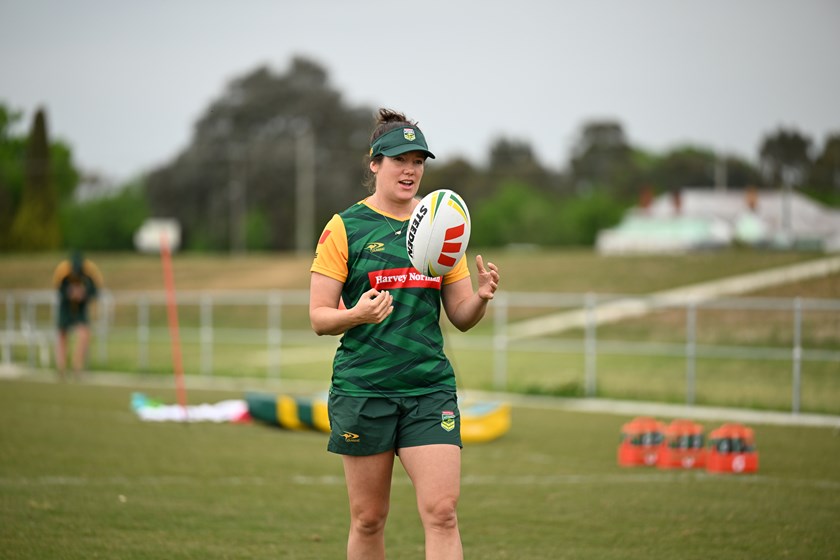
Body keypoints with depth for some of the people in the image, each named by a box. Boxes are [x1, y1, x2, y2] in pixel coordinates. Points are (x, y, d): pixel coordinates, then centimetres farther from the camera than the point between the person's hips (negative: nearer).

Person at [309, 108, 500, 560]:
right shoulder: (344, 228, 0)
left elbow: (461, 317, 13)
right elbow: (318, 317, -2)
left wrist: (481, 297, -10)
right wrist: (357, 314, -23)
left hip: (430, 387, 2)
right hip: (362, 388, -2)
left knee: (442, 513, -10)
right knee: (368, 519, 4)